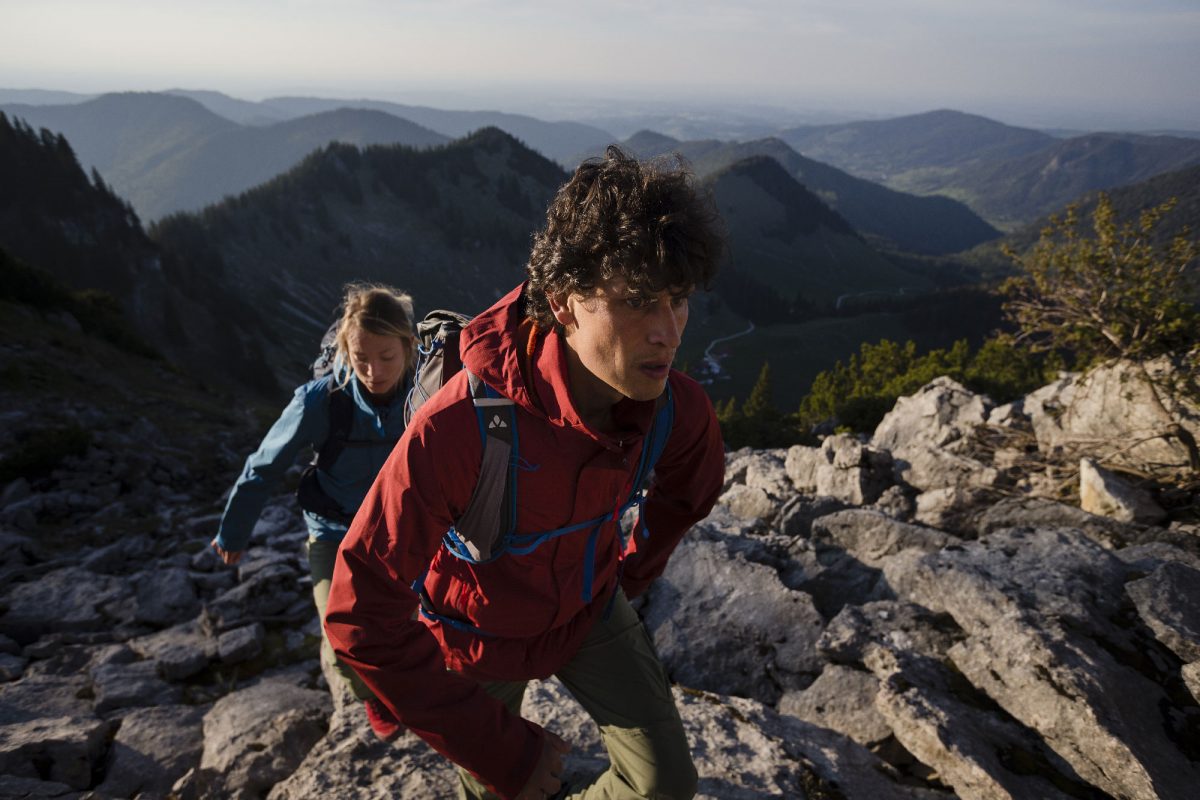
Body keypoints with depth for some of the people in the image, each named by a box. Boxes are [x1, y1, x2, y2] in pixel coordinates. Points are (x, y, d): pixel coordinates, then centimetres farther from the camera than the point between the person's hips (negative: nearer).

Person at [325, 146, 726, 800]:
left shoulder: (679, 410, -25)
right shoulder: (458, 427, -41)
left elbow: (687, 491, 1)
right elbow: (360, 613, -34)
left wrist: (630, 575, 11)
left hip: (588, 607, 3)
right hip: (481, 630, -3)